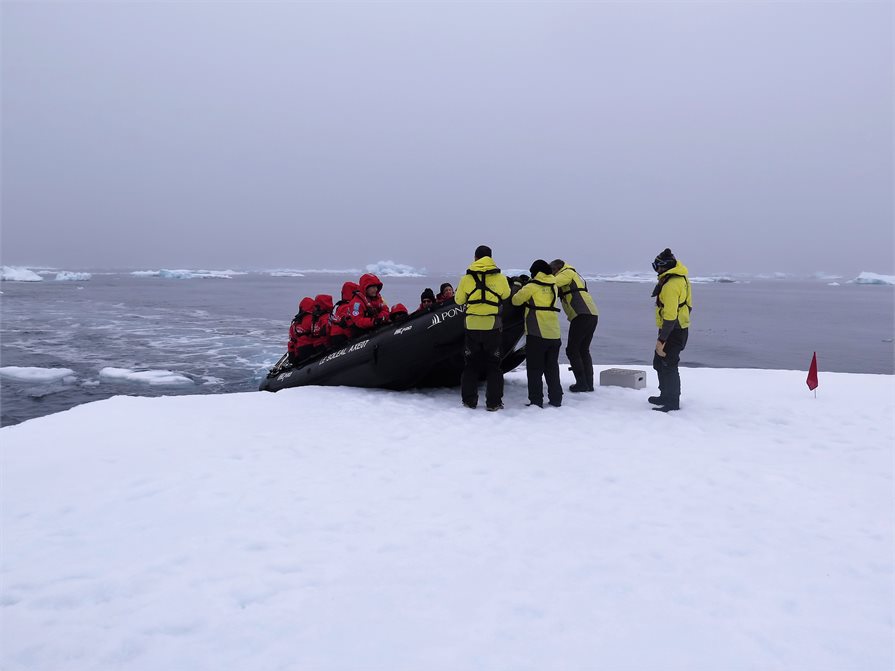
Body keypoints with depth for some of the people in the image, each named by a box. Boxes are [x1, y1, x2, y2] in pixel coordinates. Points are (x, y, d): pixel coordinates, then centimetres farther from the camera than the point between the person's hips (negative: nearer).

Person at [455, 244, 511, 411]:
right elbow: (506, 295, 16)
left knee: (470, 364, 13)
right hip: (492, 326, -1)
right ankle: (494, 402, 7)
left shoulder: (466, 278, -1)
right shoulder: (500, 277, -2)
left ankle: (469, 400, 14)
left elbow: (458, 300, 8)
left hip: (472, 325, 1)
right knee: (493, 365, 9)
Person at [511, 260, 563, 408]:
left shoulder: (531, 287, -5)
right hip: (554, 334, 6)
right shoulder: (553, 286, 12)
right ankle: (556, 399, 17)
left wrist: (517, 287, 19)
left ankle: (536, 401, -1)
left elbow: (516, 300, 0)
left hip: (536, 334, -5)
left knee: (535, 369, 1)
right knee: (552, 368, 15)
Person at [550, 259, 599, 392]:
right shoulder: (575, 276, 31)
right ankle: (589, 384, 14)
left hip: (582, 315, -9)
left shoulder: (567, 272, 2)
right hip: (592, 315, 9)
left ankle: (582, 383, -3)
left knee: (572, 350, -2)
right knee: (584, 350, 15)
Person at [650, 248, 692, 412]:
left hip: (673, 331, -11)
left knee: (668, 366, -3)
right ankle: (666, 396, 32)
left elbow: (670, 316, -27)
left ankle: (672, 403, 5)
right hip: (678, 329, 11)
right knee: (659, 363, 20)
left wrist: (661, 340, -25)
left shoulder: (671, 285, -24)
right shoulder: (680, 277, 9)